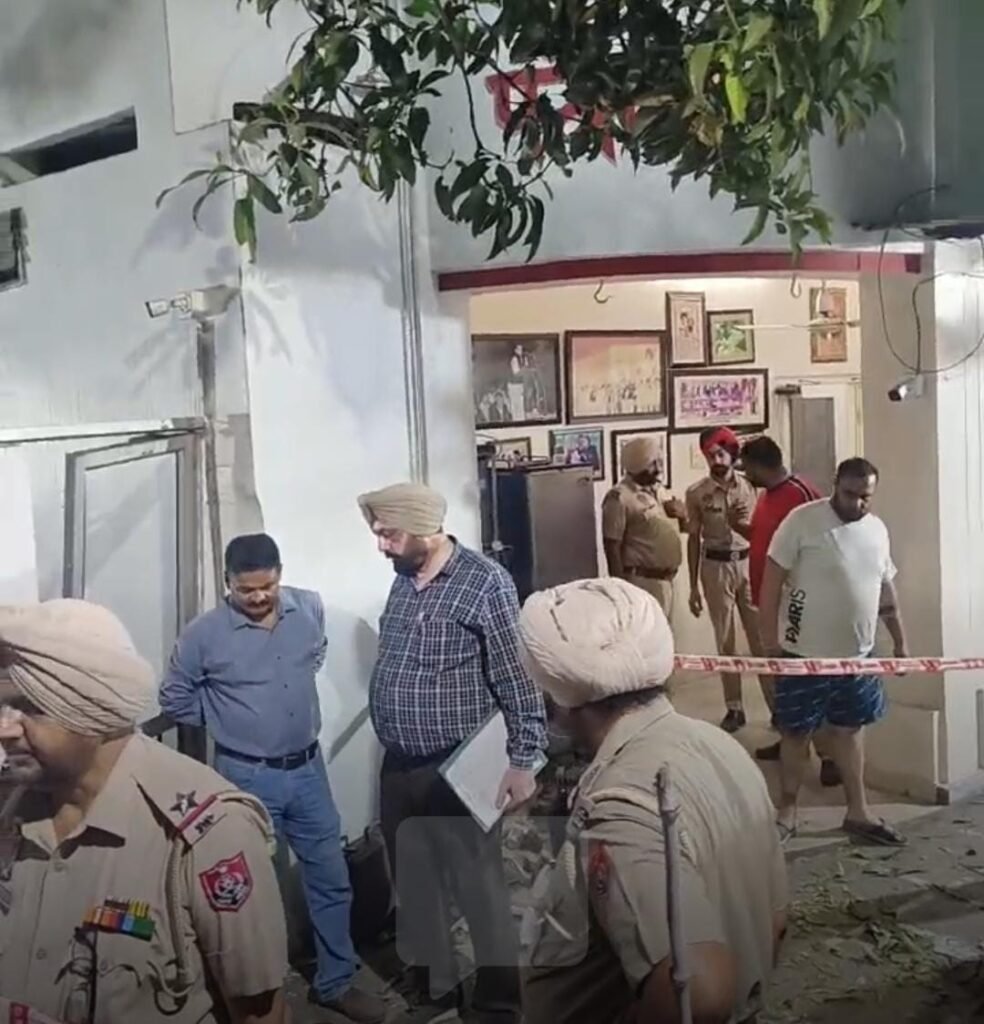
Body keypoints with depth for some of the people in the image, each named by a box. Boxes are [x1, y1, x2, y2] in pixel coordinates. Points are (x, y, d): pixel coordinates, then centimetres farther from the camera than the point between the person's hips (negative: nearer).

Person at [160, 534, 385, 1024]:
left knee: (331, 879, 12)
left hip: (308, 769, 4)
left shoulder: (310, 608, -5)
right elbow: (173, 698, -1)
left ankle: (334, 983, 31)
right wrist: (226, 718, 2)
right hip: (247, 777, -3)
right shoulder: (204, 634, -15)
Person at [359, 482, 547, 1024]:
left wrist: (522, 761, -15)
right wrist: (393, 751, 17)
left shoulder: (485, 583, -16)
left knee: (479, 889, 7)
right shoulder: (403, 579, 6)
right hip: (399, 767, 7)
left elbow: (518, 680, -14)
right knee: (415, 885, 19)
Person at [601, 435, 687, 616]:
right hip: (641, 582, -8)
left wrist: (682, 515, -3)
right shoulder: (620, 497, -14)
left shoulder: (659, 491, 11)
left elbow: (682, 526, 21)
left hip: (666, 580, 9)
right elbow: (612, 546, -16)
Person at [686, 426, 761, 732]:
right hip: (715, 567, 0)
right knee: (725, 641, 7)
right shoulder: (696, 493, -2)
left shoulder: (750, 486, -2)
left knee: (761, 636, 3)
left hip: (748, 563, 0)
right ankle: (734, 707, 16)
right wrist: (693, 586, 2)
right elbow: (694, 539, 2)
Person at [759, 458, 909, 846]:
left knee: (850, 728, 16)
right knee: (797, 731, 6)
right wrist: (769, 636, -16)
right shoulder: (802, 520, -15)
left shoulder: (877, 529, 5)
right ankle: (787, 810, 21)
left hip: (856, 652, 6)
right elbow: (772, 578, -13)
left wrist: (901, 642, 15)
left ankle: (858, 812, 28)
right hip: (804, 652, -5)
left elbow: (886, 590, 15)